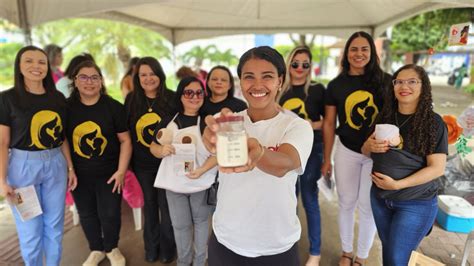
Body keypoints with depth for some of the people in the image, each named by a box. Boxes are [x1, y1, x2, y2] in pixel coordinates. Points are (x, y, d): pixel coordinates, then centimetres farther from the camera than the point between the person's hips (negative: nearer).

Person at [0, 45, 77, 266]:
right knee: (30, 229, 8)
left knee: (54, 225, 14)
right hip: (23, 165, -3)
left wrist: (70, 167, 9)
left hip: (55, 164, 3)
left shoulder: (58, 98, 5)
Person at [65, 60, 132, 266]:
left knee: (110, 214, 6)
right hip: (79, 174, 3)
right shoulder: (67, 107, -3)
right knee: (86, 214, 16)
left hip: (108, 172, -2)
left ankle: (112, 248, 35)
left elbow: (125, 140, -7)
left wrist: (121, 171, -11)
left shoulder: (114, 107, -9)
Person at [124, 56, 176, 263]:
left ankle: (167, 247, 32)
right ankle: (151, 246, 38)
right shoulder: (131, 99, -1)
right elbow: (126, 130, 6)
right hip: (142, 163, 3)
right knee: (149, 203, 18)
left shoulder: (171, 98, -9)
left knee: (166, 205, 9)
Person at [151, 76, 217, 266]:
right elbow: (154, 146, 4)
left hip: (202, 183, -2)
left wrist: (202, 169, -24)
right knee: (180, 225, 16)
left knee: (201, 221, 18)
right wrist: (161, 150, -19)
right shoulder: (169, 119, -2)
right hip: (174, 183, 2)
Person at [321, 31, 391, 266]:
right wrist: (326, 158, 3)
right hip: (347, 152, 1)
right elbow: (329, 123, 2)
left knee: (368, 206, 11)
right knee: (346, 204, 14)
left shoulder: (385, 81, -4)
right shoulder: (336, 85, -1)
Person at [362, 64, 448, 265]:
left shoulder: (434, 122, -13)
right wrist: (370, 145, -16)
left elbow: (437, 168, -16)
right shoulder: (385, 116, 0)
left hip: (416, 203, -4)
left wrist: (398, 184, -23)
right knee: (388, 249, 21)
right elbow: (365, 152, 8)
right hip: (379, 197, 5)